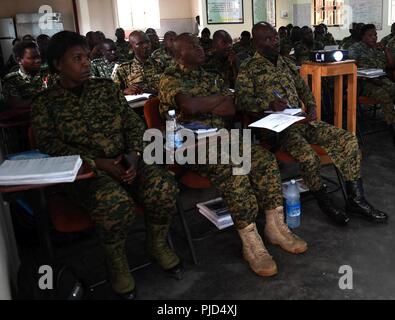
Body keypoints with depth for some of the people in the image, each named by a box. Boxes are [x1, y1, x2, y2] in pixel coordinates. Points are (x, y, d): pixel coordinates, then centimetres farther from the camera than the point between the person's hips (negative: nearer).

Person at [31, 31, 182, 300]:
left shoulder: (106, 87, 14)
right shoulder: (46, 103, 5)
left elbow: (134, 123, 10)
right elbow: (49, 144, -8)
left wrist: (134, 154, -11)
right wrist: (97, 162, -19)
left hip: (125, 161, 4)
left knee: (163, 187, -24)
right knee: (114, 202, -35)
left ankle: (158, 244, 6)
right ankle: (117, 262, -5)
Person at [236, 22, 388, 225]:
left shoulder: (287, 64, 19)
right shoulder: (248, 70, 0)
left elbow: (304, 89, 23)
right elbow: (242, 100, -12)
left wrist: (311, 108, 2)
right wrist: (269, 104, -29)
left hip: (301, 119, 6)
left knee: (348, 140, -10)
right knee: (308, 155, -33)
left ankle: (355, 201, -4)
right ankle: (325, 203, -6)